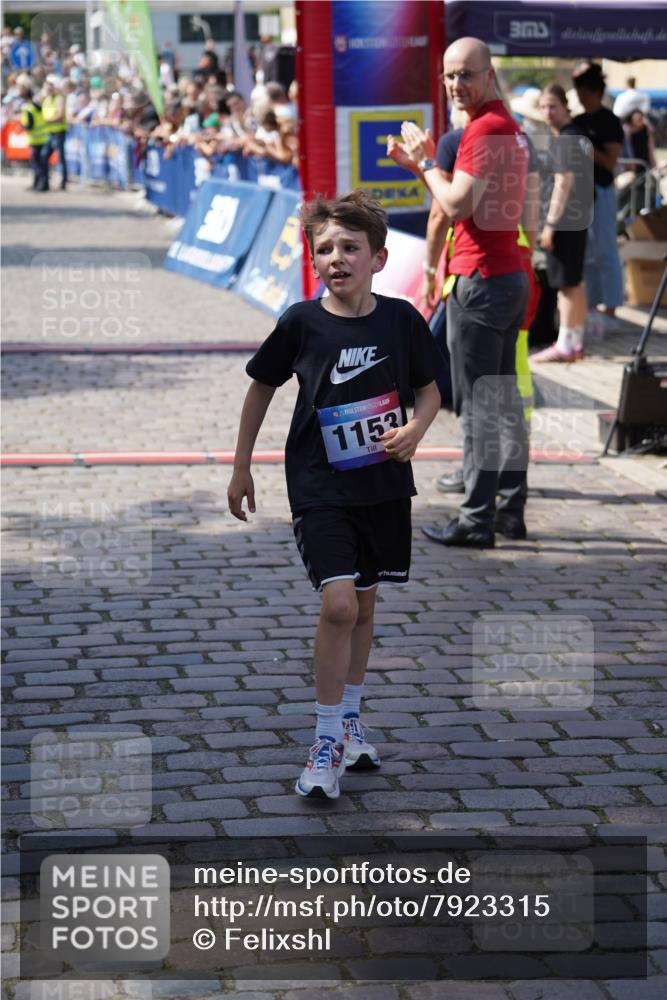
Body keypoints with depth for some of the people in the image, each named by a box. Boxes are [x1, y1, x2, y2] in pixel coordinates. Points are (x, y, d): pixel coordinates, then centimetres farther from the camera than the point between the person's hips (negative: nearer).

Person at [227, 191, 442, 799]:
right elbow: (262, 387, 7)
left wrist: (416, 428, -14)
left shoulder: (401, 320, -5)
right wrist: (241, 468, 10)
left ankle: (350, 721, 34)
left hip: (384, 484, 3)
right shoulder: (301, 323, -9)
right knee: (338, 604, -16)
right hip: (320, 486, -3)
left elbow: (429, 390, 9)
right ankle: (327, 743, -4)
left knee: (364, 604, 15)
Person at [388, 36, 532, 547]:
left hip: (481, 282, -10)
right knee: (505, 399, 14)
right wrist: (419, 164, 13)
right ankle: (511, 509, 19)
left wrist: (426, 161, -6)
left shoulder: (485, 129, -16)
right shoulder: (511, 126, 16)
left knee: (478, 405, -7)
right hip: (510, 275, 10)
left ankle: (477, 520, -5)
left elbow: (457, 205, -20)